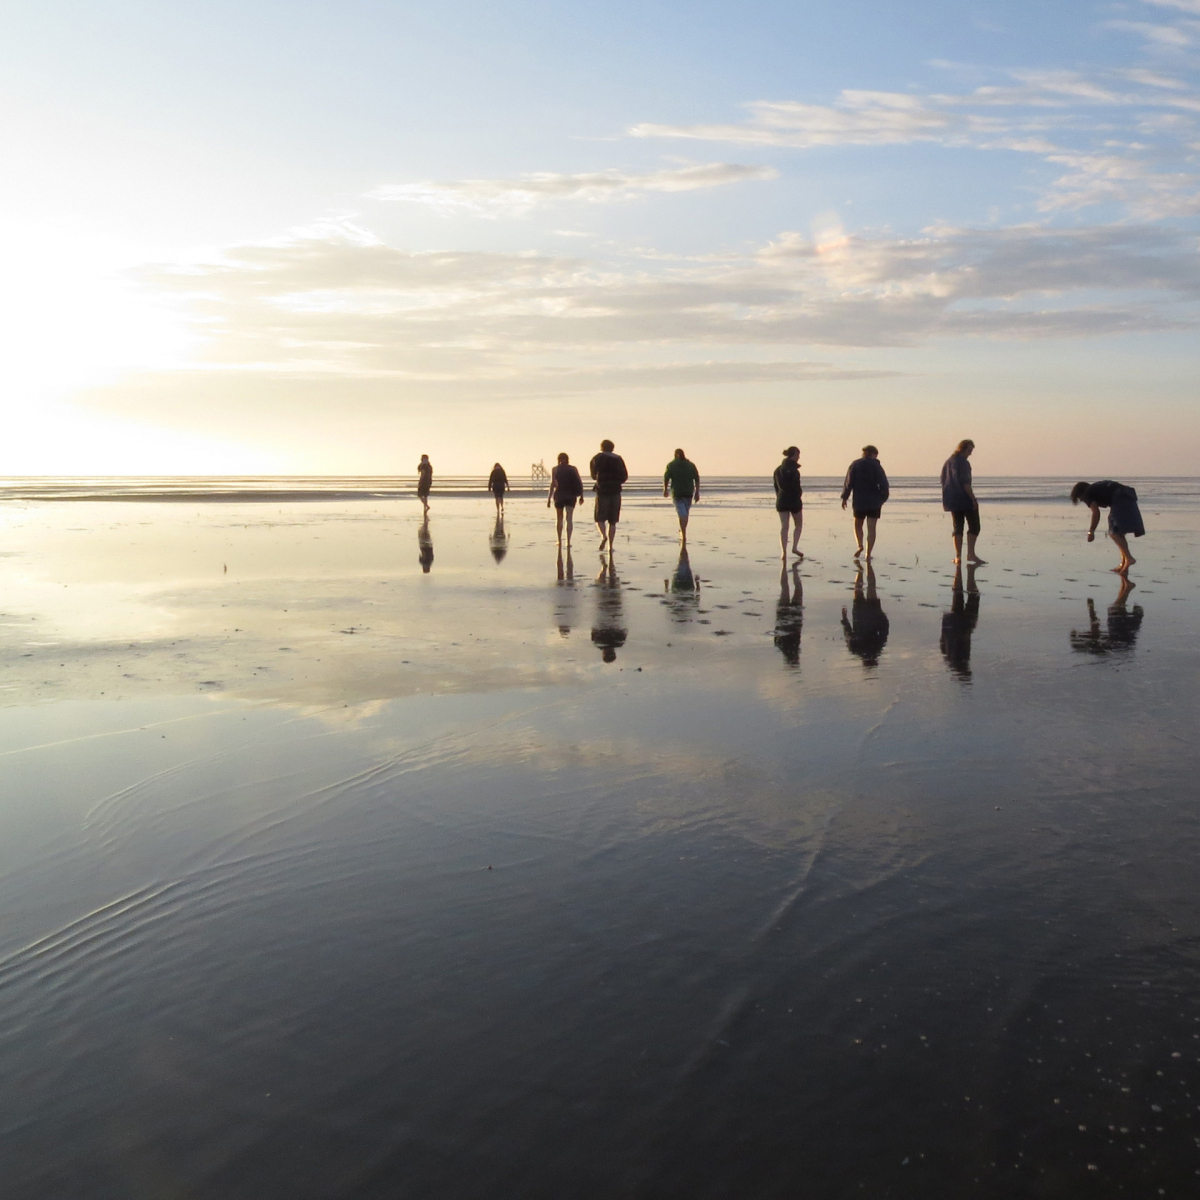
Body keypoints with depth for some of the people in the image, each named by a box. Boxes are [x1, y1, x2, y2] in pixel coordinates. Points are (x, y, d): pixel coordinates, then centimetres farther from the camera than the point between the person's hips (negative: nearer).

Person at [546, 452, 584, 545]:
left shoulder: (555, 469, 1)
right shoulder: (573, 469, 5)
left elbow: (552, 484, -7)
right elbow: (580, 483, -1)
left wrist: (549, 498, -7)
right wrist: (581, 496, 9)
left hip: (559, 496, 0)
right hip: (571, 496, 0)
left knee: (559, 518, 16)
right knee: (569, 518, -3)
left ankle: (559, 541, 23)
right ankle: (568, 541, -15)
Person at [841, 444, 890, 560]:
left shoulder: (855, 465, 2)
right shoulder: (877, 466, 0)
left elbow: (849, 482, -4)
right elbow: (884, 484, -4)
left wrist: (844, 497, 0)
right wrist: (883, 498, 8)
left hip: (859, 501, 1)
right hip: (874, 502, -1)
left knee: (858, 525, 17)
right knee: (871, 528, 2)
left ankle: (860, 545, -6)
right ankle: (868, 554, -3)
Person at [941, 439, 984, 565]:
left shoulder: (947, 462, 13)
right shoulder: (963, 463, -13)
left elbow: (944, 482, 17)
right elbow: (965, 483, -20)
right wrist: (973, 499, -18)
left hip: (952, 499, 8)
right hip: (964, 498, -8)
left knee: (958, 527, 9)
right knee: (974, 526, 0)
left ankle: (958, 556, 1)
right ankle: (970, 553, -7)